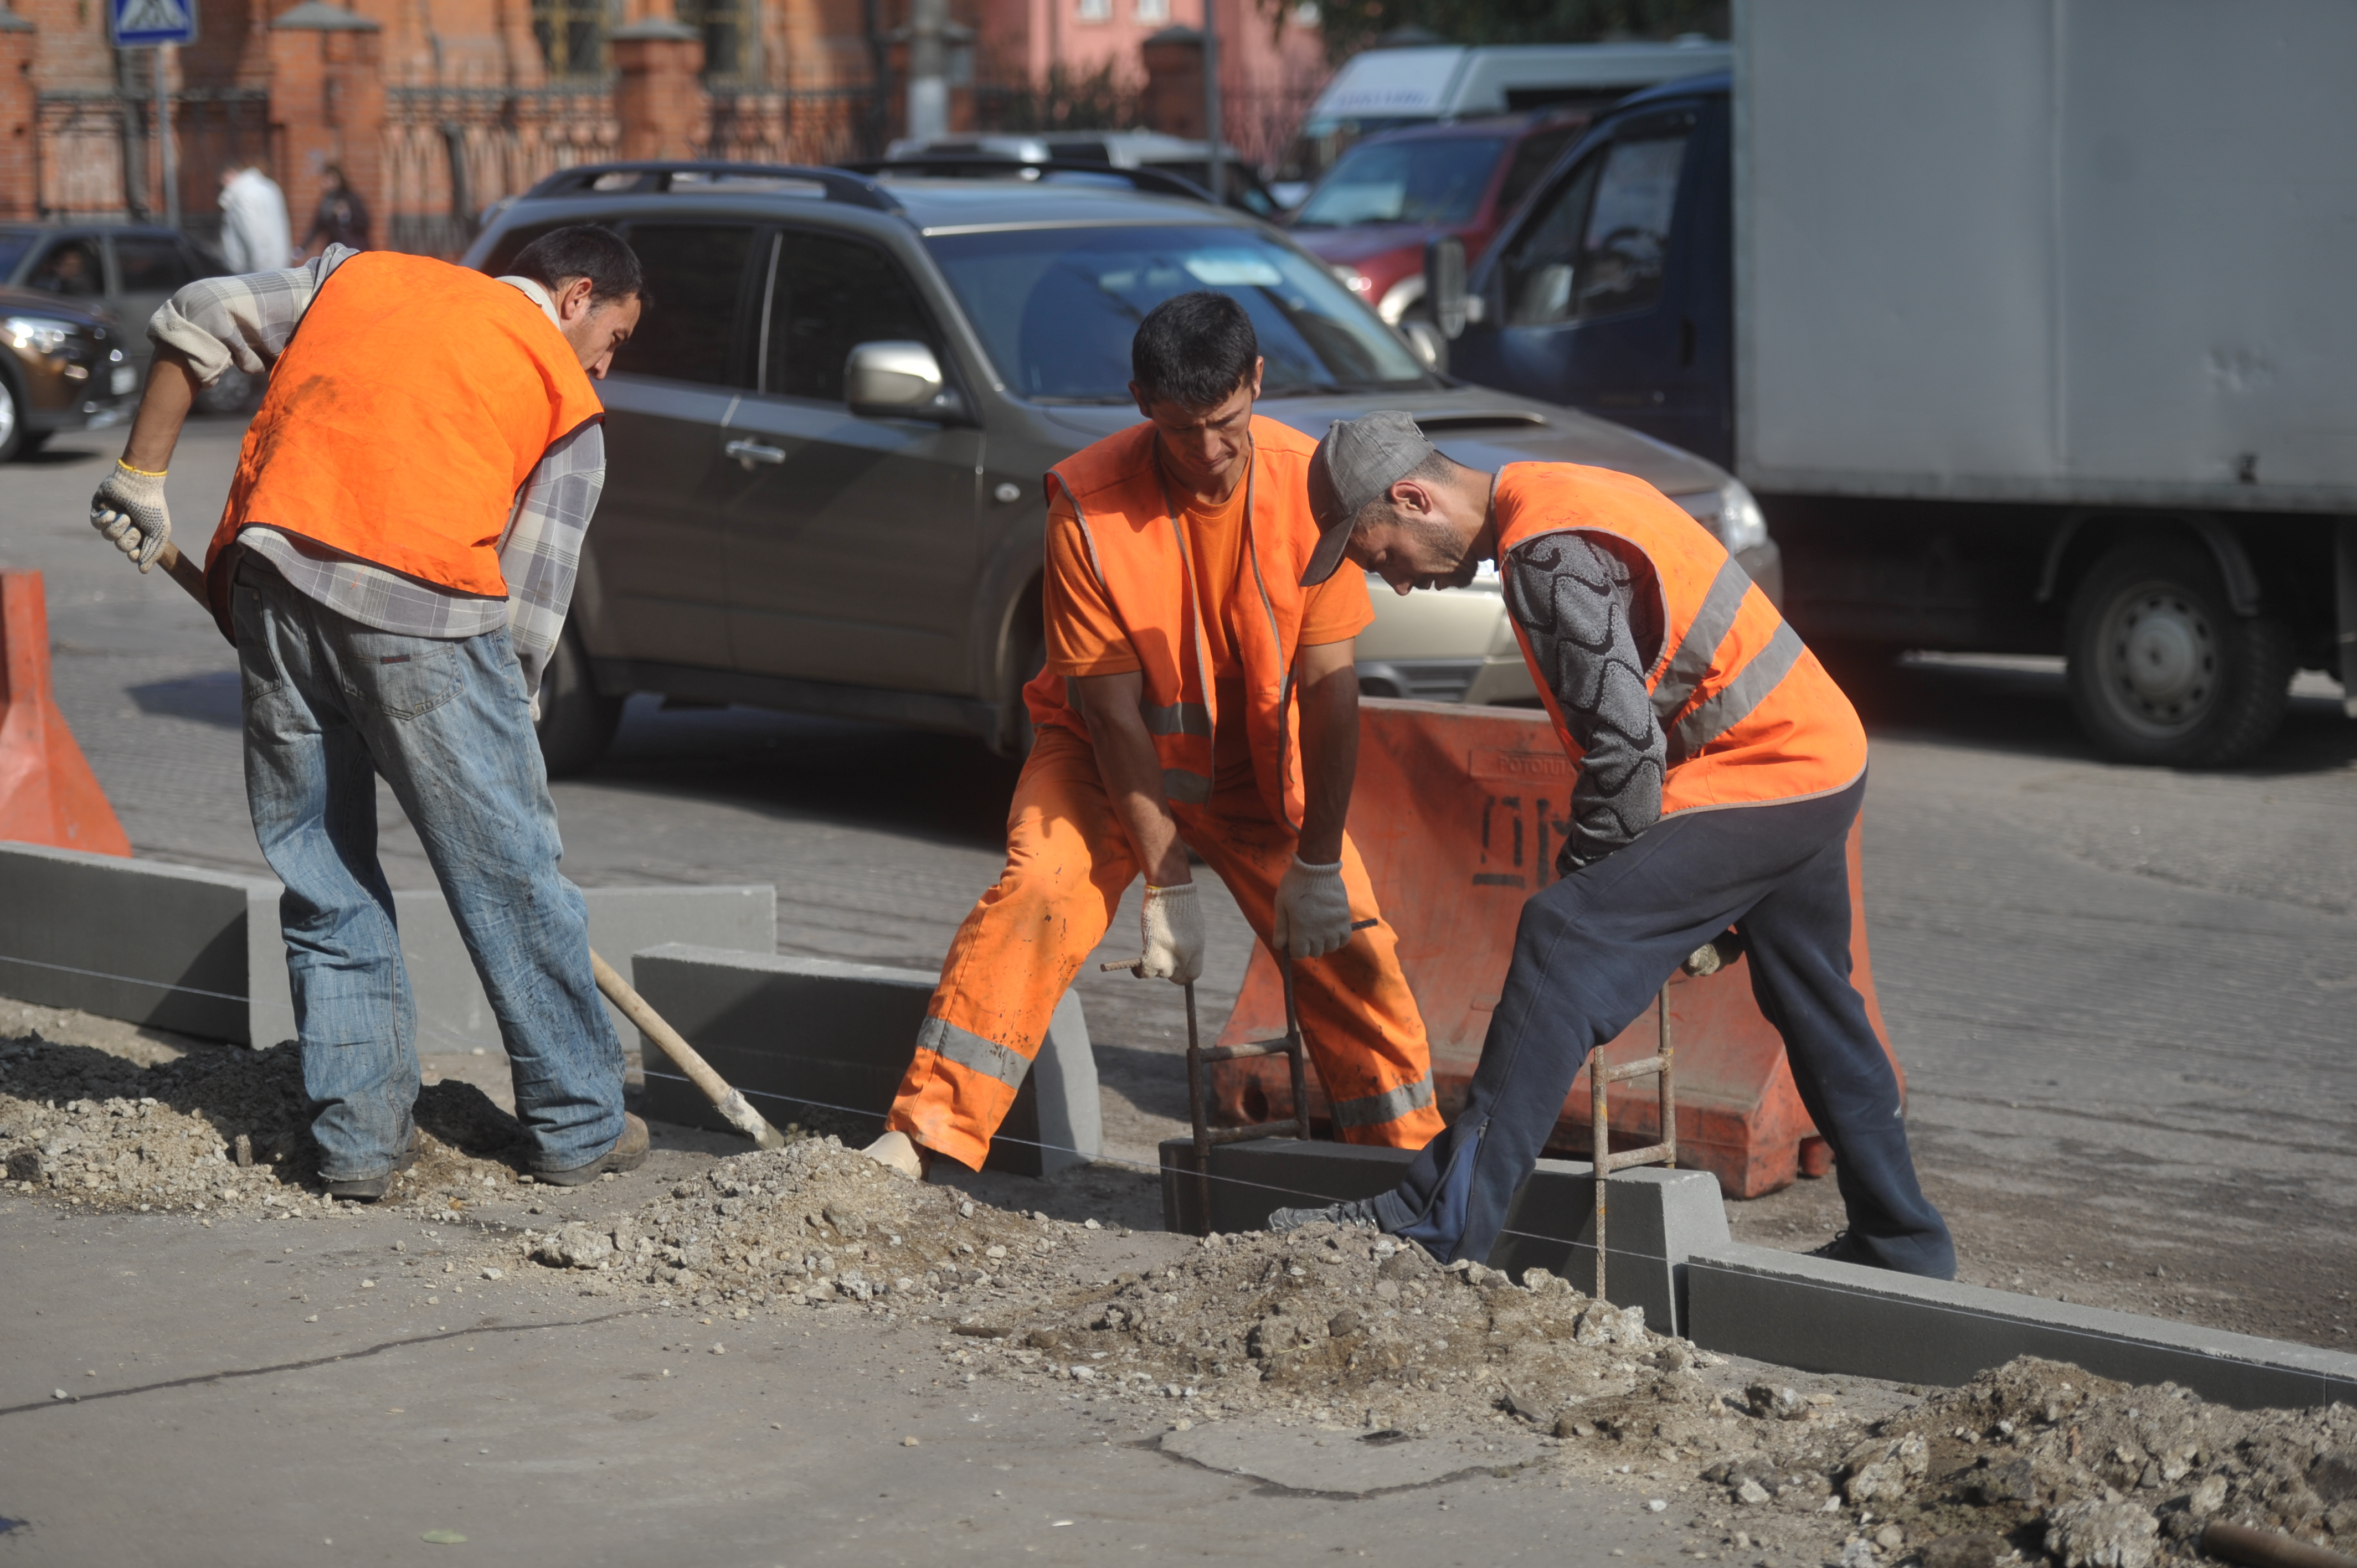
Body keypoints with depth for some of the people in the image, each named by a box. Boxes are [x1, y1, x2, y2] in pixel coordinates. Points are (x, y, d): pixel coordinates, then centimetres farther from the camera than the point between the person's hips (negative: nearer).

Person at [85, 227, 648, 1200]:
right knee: (509, 875, 7)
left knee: (320, 876, 14)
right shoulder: (566, 399, 14)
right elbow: (532, 596, 9)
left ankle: (358, 1133, 15)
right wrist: (503, 724, 16)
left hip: (270, 577, 4)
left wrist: (141, 477, 25)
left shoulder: (362, 275, 26)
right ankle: (579, 1127, 16)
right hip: (419, 607, -4)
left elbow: (196, 321, 21)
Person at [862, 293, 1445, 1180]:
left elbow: (1329, 686, -16)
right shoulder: (1089, 505, -25)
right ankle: (924, 1138, -26)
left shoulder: (1307, 483, -20)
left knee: (1345, 940, -5)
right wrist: (1169, 884, -23)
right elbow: (1112, 710, -22)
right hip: (1112, 751, -2)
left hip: (1259, 758, 2)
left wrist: (1319, 864, -17)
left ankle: (1410, 1157, 14)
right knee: (1038, 892, -25)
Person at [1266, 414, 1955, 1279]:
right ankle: (1900, 1244, 34)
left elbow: (1625, 743, -23)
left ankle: (1441, 1224, -21)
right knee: (1814, 1009, 22)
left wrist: (1584, 876, -10)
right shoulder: (1560, 499, 13)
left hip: (1760, 779, -11)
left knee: (1564, 941, -17)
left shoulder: (1550, 554, -20)